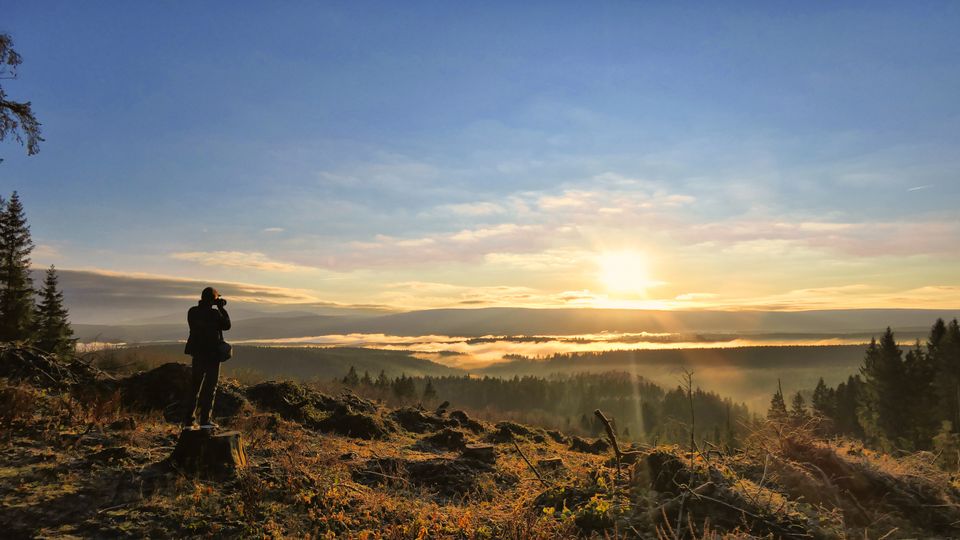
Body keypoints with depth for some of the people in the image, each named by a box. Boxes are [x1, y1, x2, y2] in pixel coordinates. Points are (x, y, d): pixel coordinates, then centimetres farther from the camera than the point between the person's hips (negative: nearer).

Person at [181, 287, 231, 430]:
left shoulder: (192, 312, 1)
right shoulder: (214, 313, -15)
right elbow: (226, 325, -2)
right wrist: (221, 309, 3)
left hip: (198, 353, 6)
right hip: (212, 354, -5)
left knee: (194, 386, 13)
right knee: (210, 387, 3)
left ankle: (188, 421, 14)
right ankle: (205, 420, 2)